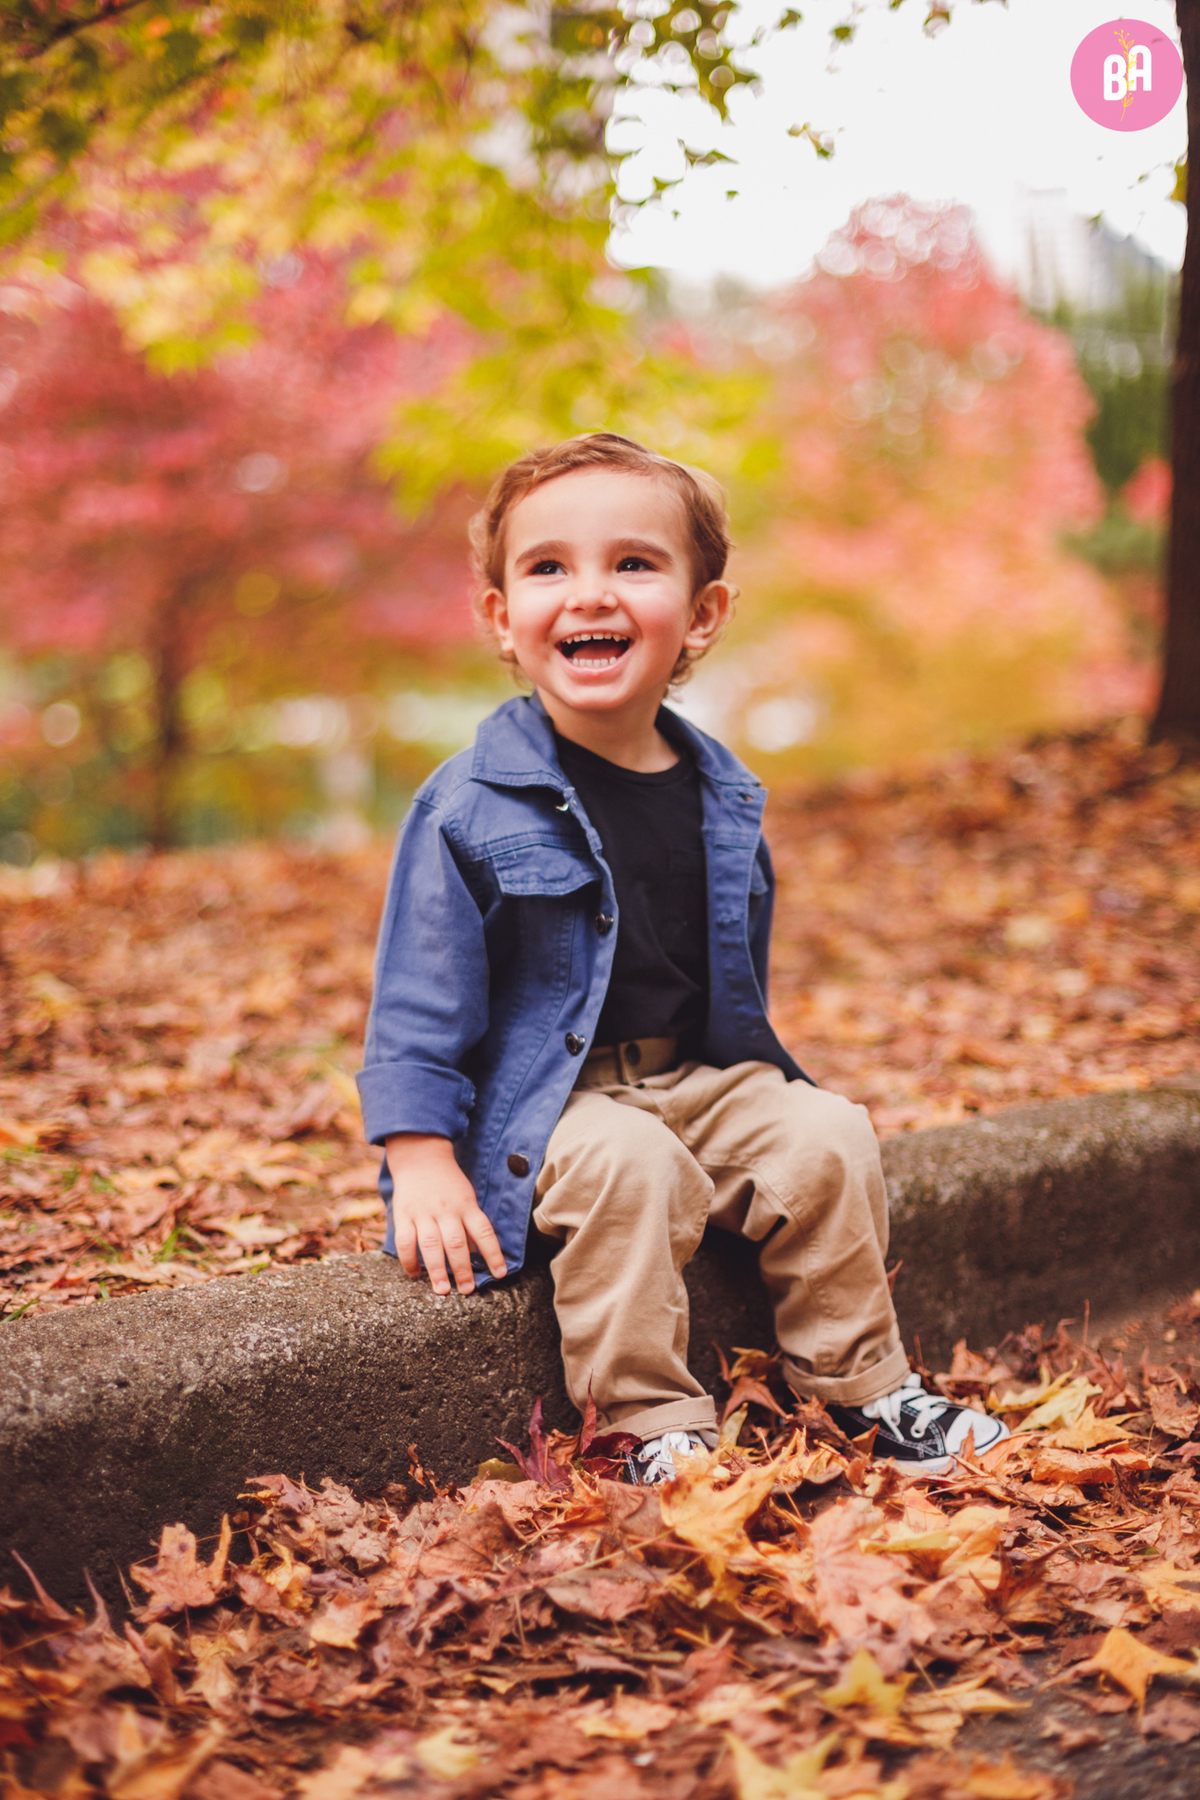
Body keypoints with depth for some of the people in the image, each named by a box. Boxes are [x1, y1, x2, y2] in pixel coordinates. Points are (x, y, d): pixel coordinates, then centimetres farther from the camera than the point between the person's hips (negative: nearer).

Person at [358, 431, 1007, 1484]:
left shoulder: (722, 800, 5)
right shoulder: (471, 807, -12)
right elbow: (420, 1002, -11)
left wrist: (758, 1082, 18)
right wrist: (423, 1160, -17)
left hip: (706, 1078, 5)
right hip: (550, 1098, -5)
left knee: (828, 1139, -14)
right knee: (624, 1165, -33)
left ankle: (861, 1385, 5)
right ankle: (653, 1421, -19)